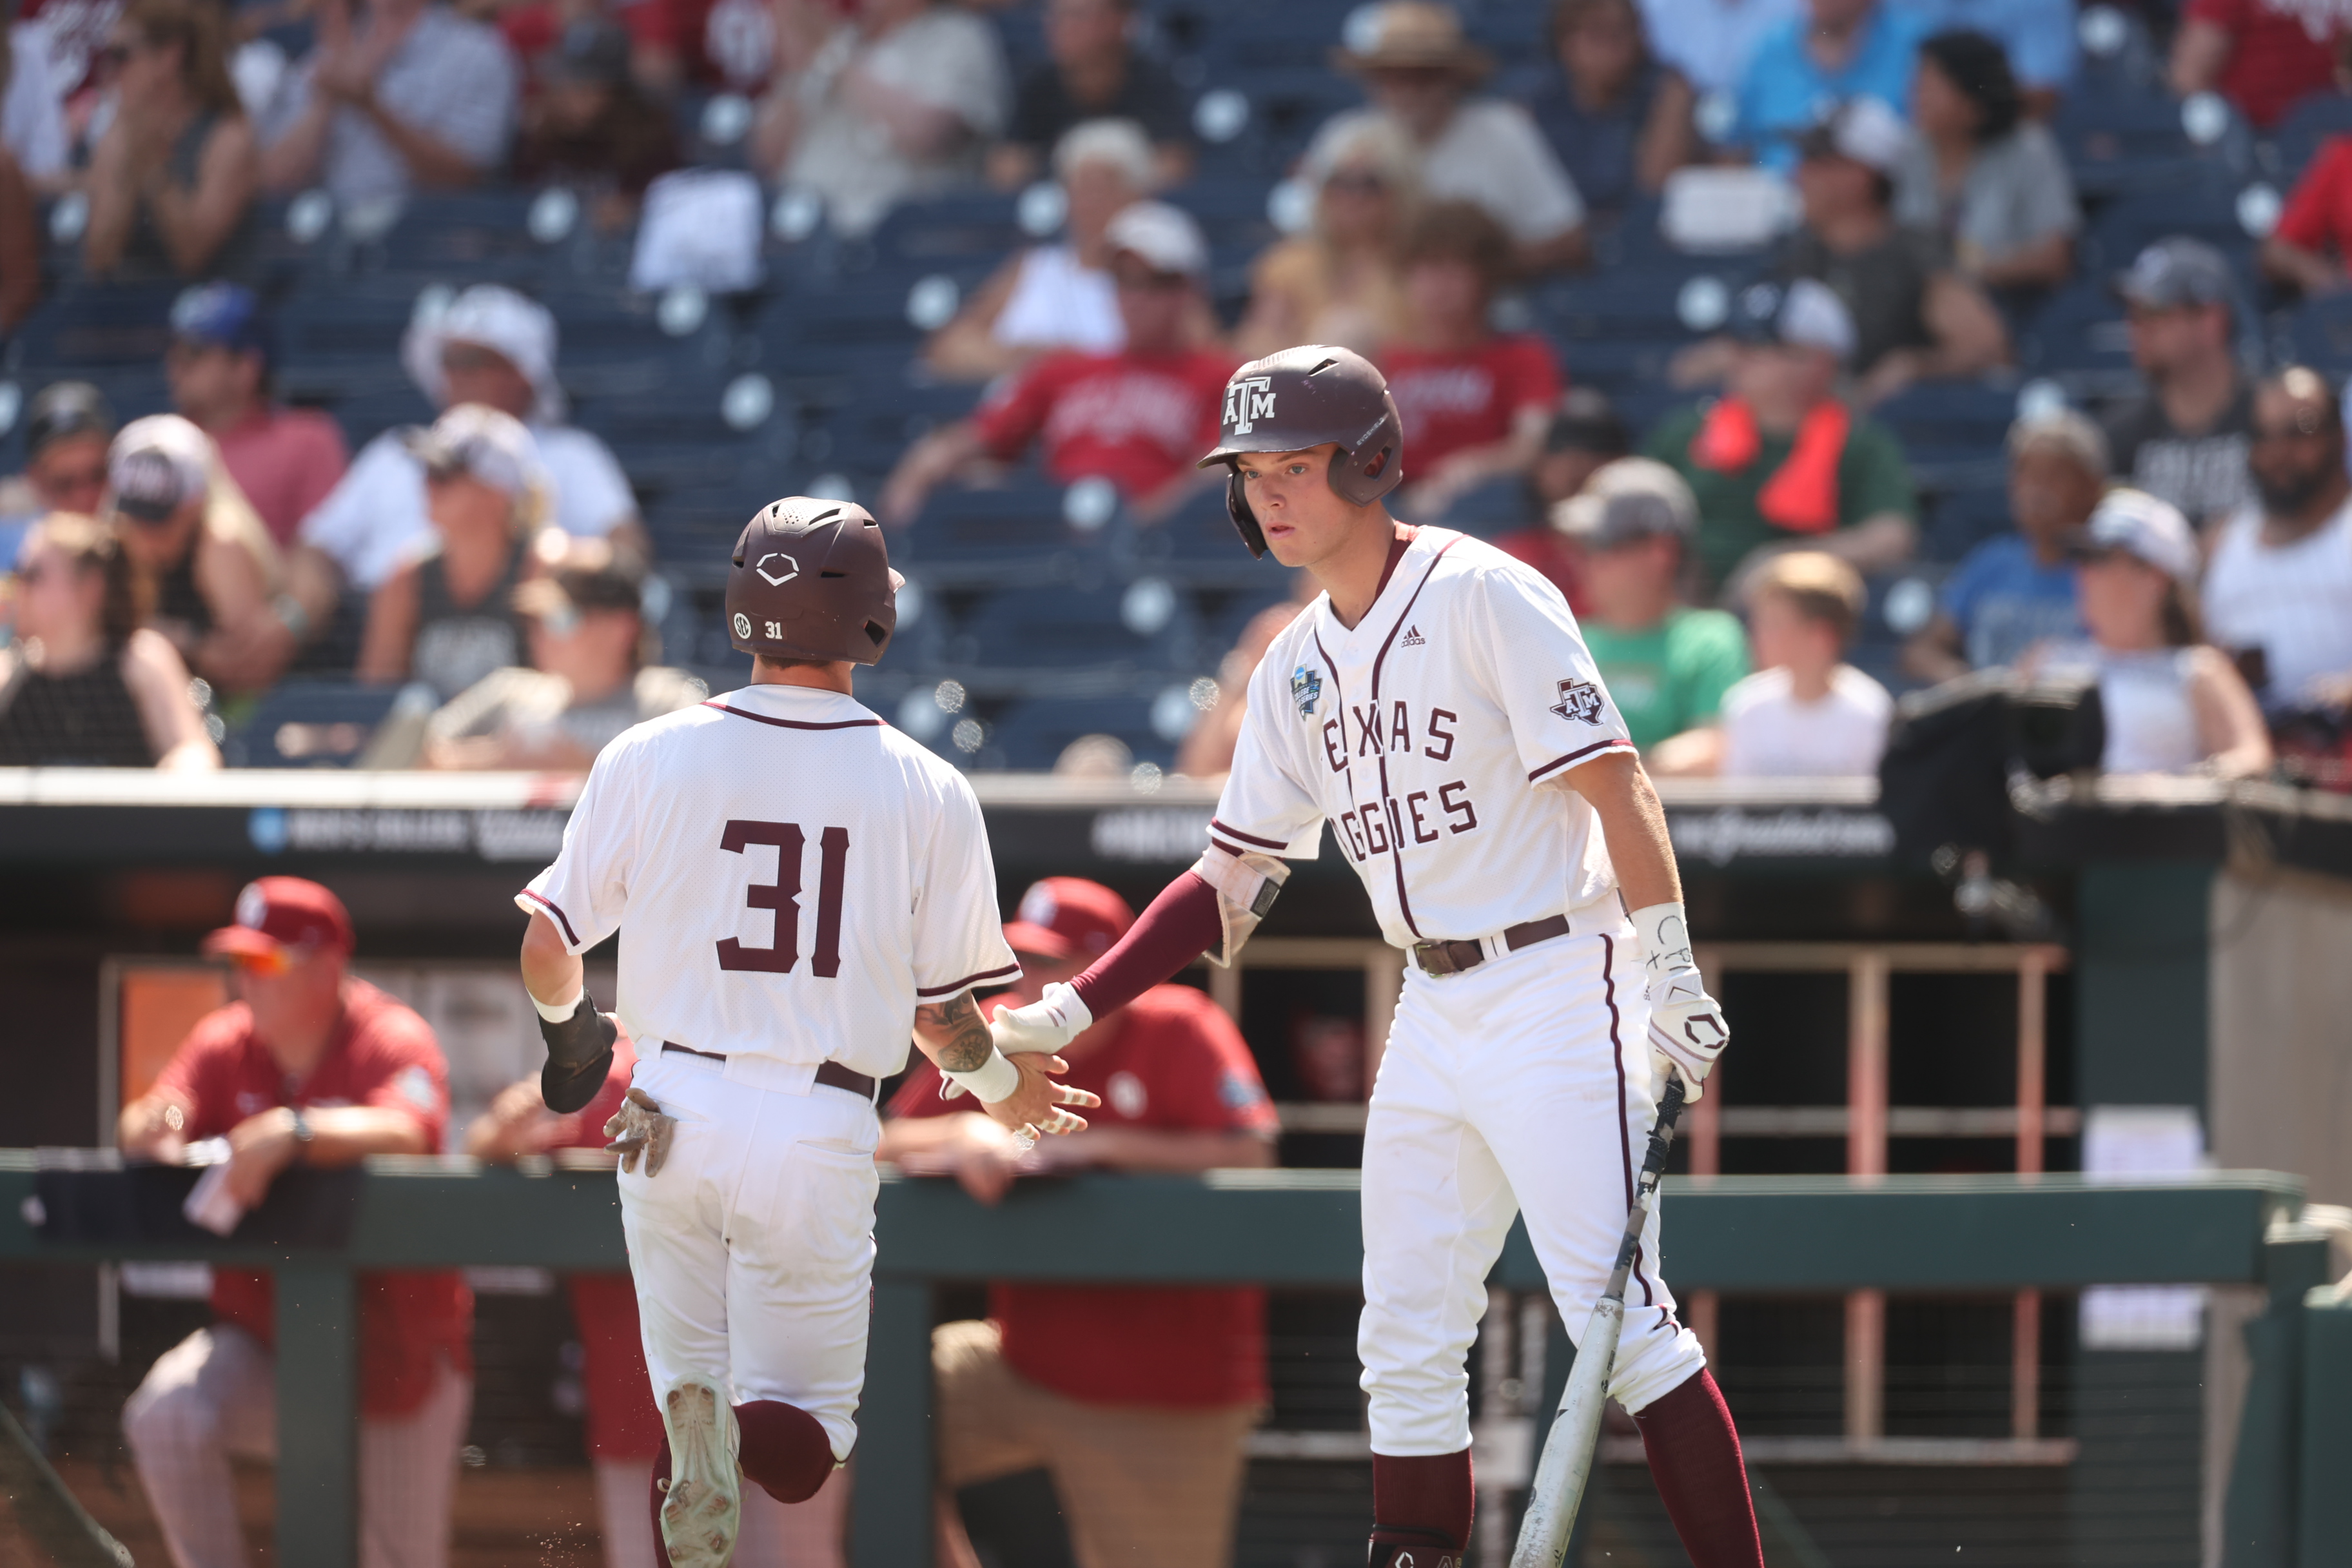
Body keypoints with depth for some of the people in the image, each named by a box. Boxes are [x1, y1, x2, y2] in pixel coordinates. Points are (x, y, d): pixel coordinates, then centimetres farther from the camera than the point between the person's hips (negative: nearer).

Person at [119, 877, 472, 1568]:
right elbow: (147, 1129, -4)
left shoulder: (394, 1041, -12)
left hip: (395, 1348, -3)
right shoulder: (224, 1043, 3)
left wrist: (293, 1134, -48)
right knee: (164, 1415, -27)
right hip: (265, 1345, 3)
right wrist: (149, 1126, -30)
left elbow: (407, 1133, -32)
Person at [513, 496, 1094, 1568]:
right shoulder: (927, 793, -4)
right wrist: (1001, 1087, 24)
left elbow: (547, 946, 2)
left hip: (675, 1112, 1)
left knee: (688, 1373, 18)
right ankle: (755, 1423, -30)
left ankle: (694, 1415, -17)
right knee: (798, 1450, 5)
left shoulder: (650, 757, -3)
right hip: (821, 1131, -1)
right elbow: (940, 1007, 2)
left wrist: (568, 1026, 25)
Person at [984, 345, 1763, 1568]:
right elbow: (1231, 884, 17)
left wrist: (1670, 973, -22)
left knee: (1619, 1319, -15)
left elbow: (1613, 782, -15)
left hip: (1557, 994, -8)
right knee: (1404, 1338, 6)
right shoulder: (1299, 666, 12)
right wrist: (1066, 1013, 10)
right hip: (1434, 1014, 8)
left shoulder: (1484, 596, -10)